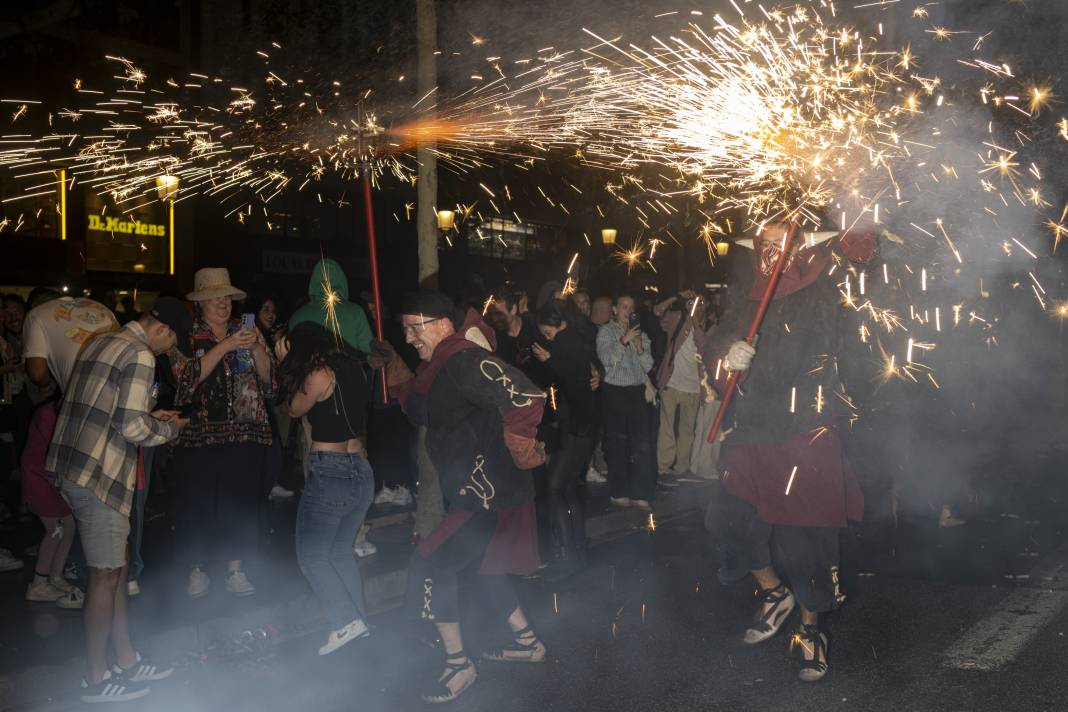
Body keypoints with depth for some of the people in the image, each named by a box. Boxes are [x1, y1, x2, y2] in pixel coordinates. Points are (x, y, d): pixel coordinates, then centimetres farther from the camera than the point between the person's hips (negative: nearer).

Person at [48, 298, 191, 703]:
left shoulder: (101, 343, 15)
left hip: (77, 470, 9)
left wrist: (149, 415, 17)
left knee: (115, 568, 16)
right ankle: (96, 680, 11)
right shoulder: (139, 355, -14)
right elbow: (133, 428, -20)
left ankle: (126, 660, 25)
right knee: (106, 576, 1)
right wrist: (170, 428, -2)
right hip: (99, 477, -9)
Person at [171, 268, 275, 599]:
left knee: (241, 500, 3)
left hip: (245, 434, 3)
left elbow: (268, 379, 6)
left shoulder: (246, 332, 12)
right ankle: (197, 570, 14)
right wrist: (225, 346, -19)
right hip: (199, 432, -2)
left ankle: (236, 569, 16)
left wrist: (257, 348, -10)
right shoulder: (185, 335, 3)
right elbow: (189, 377, -14)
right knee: (196, 503, -1)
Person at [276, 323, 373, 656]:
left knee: (312, 555, 2)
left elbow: (295, 409, 3)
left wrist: (286, 363, 9)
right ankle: (360, 619, 16)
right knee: (341, 552, 18)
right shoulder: (352, 367, 8)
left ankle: (347, 622, -8)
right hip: (362, 471, 8)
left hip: (329, 474, -8)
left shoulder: (319, 374, -12)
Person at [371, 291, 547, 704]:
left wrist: (522, 456, -21)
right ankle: (527, 642, 42)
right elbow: (420, 410, 24)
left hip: (488, 496, -11)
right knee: (481, 564, 27)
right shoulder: (442, 365, 10)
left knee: (428, 571, -7)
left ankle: (458, 665, 8)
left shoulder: (465, 360, -21)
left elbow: (526, 400, -32)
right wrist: (394, 369, 14)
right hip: (484, 492, 11)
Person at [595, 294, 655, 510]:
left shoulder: (640, 334, 14)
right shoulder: (606, 331, 2)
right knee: (617, 443, 2)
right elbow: (606, 358, -12)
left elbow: (648, 365, 8)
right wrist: (624, 340, -17)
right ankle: (619, 493, 13)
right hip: (614, 392, -3)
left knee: (642, 443, -2)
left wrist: (639, 346, -7)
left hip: (636, 392, 4)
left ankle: (640, 494, 4)